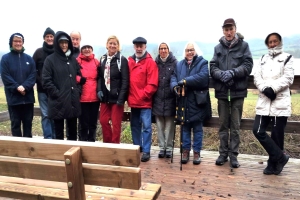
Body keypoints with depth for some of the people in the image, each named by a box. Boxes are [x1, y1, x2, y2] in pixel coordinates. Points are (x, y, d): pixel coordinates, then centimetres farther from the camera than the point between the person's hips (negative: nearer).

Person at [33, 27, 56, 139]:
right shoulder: (38, 52, 6)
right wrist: (40, 81, -7)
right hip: (43, 89, 0)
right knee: (45, 115, 2)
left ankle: (54, 138, 19)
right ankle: (48, 138, 8)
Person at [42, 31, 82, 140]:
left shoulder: (73, 60, 12)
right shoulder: (50, 59, -2)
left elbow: (79, 77, 17)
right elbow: (46, 81, -8)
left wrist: (78, 91, 4)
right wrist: (57, 94, -12)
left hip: (73, 101, 4)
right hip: (58, 102, -4)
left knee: (73, 130, 14)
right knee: (59, 132, 7)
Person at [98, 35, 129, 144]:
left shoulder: (122, 60, -6)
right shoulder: (103, 59, 11)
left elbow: (125, 81, -11)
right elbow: (100, 76, 12)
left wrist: (121, 97, -17)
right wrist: (99, 90, -4)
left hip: (116, 96, -5)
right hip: (105, 96, 5)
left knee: (116, 123, 4)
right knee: (103, 120, 10)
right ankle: (108, 143, 29)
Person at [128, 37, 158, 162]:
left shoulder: (150, 62, -6)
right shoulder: (130, 61, 10)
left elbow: (152, 84, -12)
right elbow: (127, 80, 11)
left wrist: (142, 95, -14)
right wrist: (129, 96, 2)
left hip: (145, 101, -6)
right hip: (133, 101, 6)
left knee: (146, 126, -2)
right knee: (134, 125, 15)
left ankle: (146, 151, 7)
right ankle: (137, 147, 30)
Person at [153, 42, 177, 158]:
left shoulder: (174, 63, 0)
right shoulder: (155, 63, 7)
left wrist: (176, 92, -11)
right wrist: (152, 96, 5)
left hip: (170, 99, -2)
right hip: (158, 99, 3)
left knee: (169, 125, 5)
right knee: (160, 125, 8)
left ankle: (169, 147, 17)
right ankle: (161, 147, 19)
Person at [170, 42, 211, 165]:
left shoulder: (202, 63, -1)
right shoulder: (179, 64, 13)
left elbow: (203, 77, -19)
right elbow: (173, 77, 3)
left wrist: (185, 81, -24)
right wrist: (175, 86, -19)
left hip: (197, 102, -3)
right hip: (183, 102, 4)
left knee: (197, 128, 7)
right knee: (185, 127, 12)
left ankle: (197, 152, 19)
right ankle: (185, 150, 24)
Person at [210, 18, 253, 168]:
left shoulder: (243, 45, 3)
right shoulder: (218, 47, 8)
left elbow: (248, 66, -4)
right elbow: (212, 67, 3)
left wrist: (233, 73, -19)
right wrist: (221, 74, -17)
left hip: (238, 91, -2)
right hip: (222, 91, 2)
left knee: (235, 125, 5)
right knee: (223, 124, 10)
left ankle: (233, 154, 17)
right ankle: (223, 153, 22)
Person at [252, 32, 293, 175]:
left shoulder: (287, 58, 8)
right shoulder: (263, 59, 19)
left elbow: (288, 78, -5)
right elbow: (257, 77, 7)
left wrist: (273, 88, -18)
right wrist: (265, 89, -12)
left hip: (280, 102, -4)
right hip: (264, 101, 4)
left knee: (277, 135, 0)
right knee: (258, 130, -6)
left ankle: (273, 164, 16)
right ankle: (280, 157, 8)